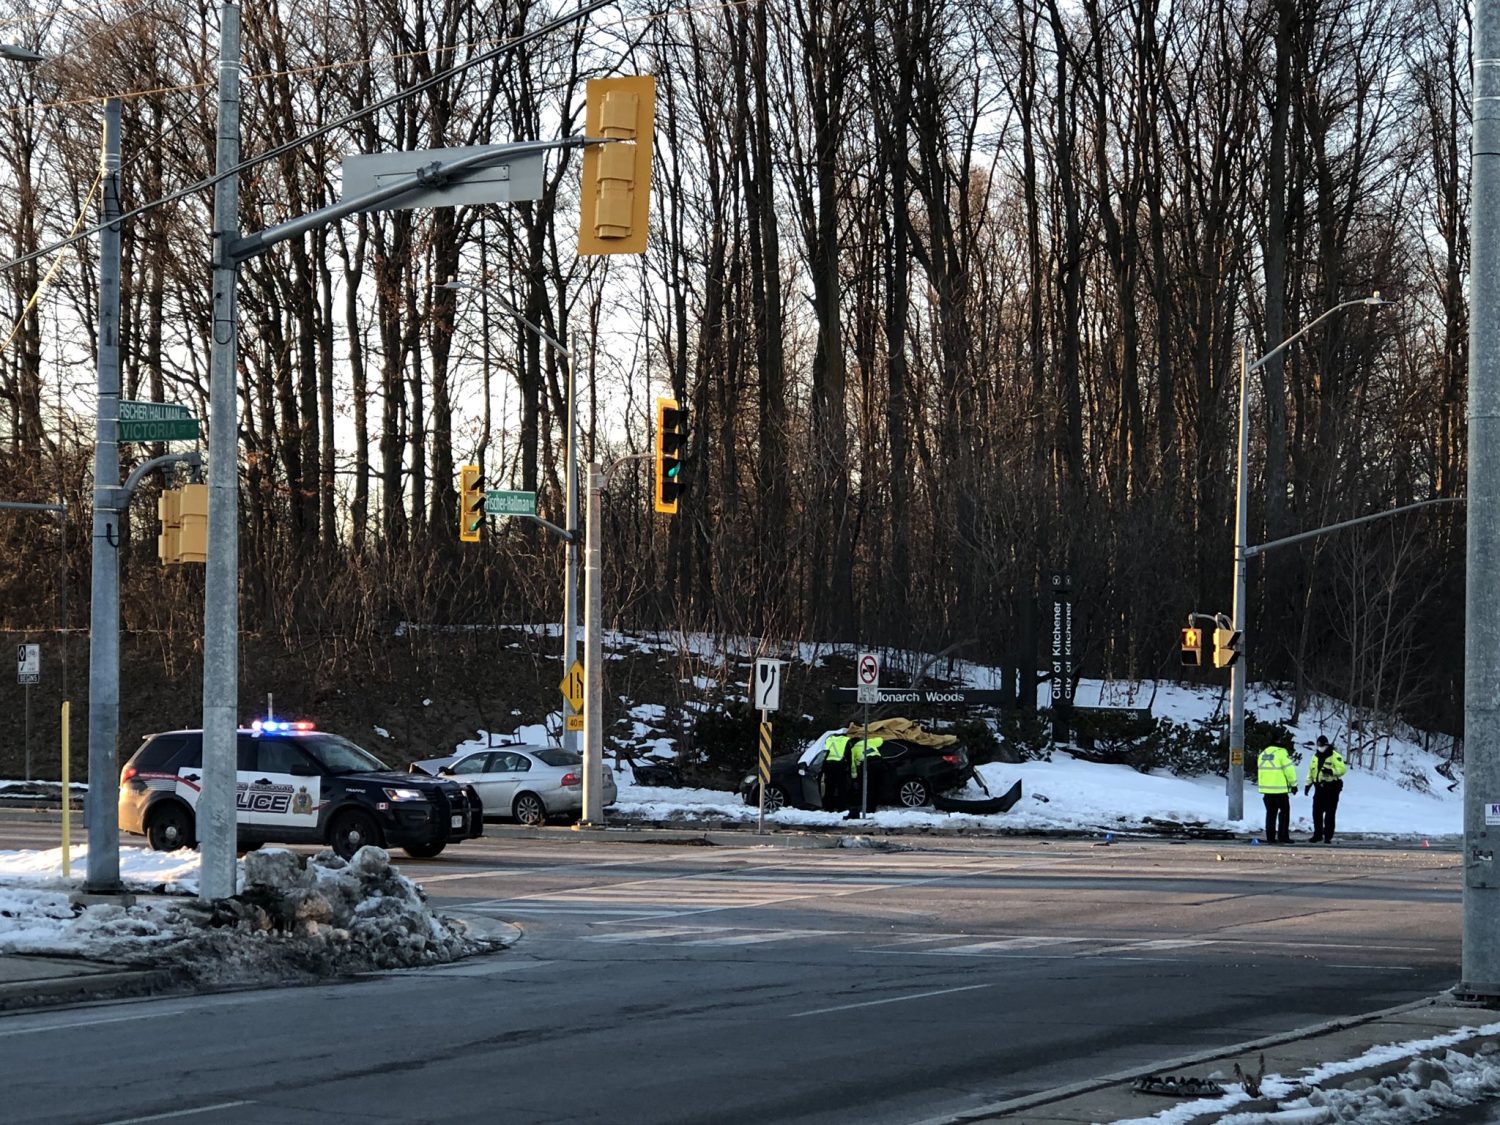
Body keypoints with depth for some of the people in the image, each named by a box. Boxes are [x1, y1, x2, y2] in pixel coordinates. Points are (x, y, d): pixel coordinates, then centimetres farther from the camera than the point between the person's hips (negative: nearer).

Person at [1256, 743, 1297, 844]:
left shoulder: (1263, 754, 13)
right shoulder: (1281, 753, -10)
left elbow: (1259, 769, 18)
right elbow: (1289, 769, -12)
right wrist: (1293, 784, -2)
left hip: (1266, 789, 6)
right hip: (1280, 789, -6)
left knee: (1271, 813, 12)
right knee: (1284, 811, 3)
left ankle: (1270, 836, 9)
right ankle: (1283, 835, -1)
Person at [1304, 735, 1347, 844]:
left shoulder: (1334, 756, -8)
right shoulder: (1316, 756, 14)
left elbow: (1342, 769, -15)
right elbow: (1311, 771, 21)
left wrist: (1331, 771, -29)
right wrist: (1308, 783, 14)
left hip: (1332, 788, -6)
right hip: (1319, 788, 6)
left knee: (1330, 813, -1)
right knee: (1317, 812, 5)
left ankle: (1328, 836, 4)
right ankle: (1317, 835, 15)